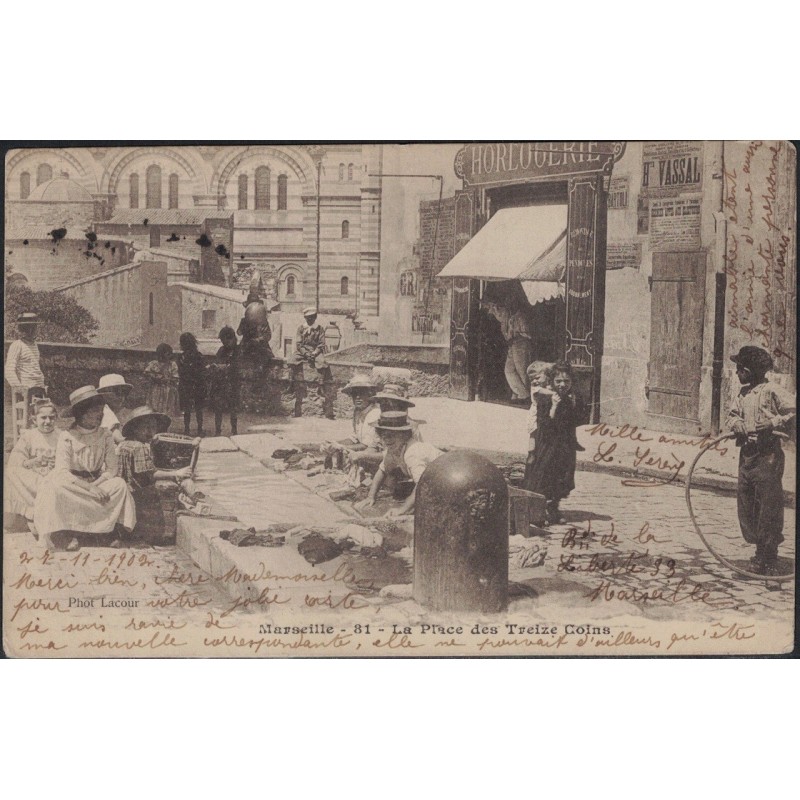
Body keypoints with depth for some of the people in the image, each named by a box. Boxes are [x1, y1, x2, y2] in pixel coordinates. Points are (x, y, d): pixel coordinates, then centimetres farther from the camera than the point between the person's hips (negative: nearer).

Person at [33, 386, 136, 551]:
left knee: (120, 485, -24)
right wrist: (88, 488, -27)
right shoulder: (67, 437, -11)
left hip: (97, 483, 3)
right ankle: (67, 534, -23)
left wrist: (95, 485, -19)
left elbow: (111, 469, -4)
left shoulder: (104, 435, -2)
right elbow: (62, 472, -19)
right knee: (55, 488, -34)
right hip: (72, 485, -2)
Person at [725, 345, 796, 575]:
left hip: (768, 456, -8)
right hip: (747, 454, 8)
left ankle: (769, 560, 6)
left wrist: (771, 423, -21)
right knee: (746, 506, 11)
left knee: (768, 507, -4)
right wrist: (741, 427, -9)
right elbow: (732, 416, 11)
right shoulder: (743, 392, 14)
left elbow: (793, 410, -17)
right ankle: (761, 552, 25)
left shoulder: (772, 391, -10)